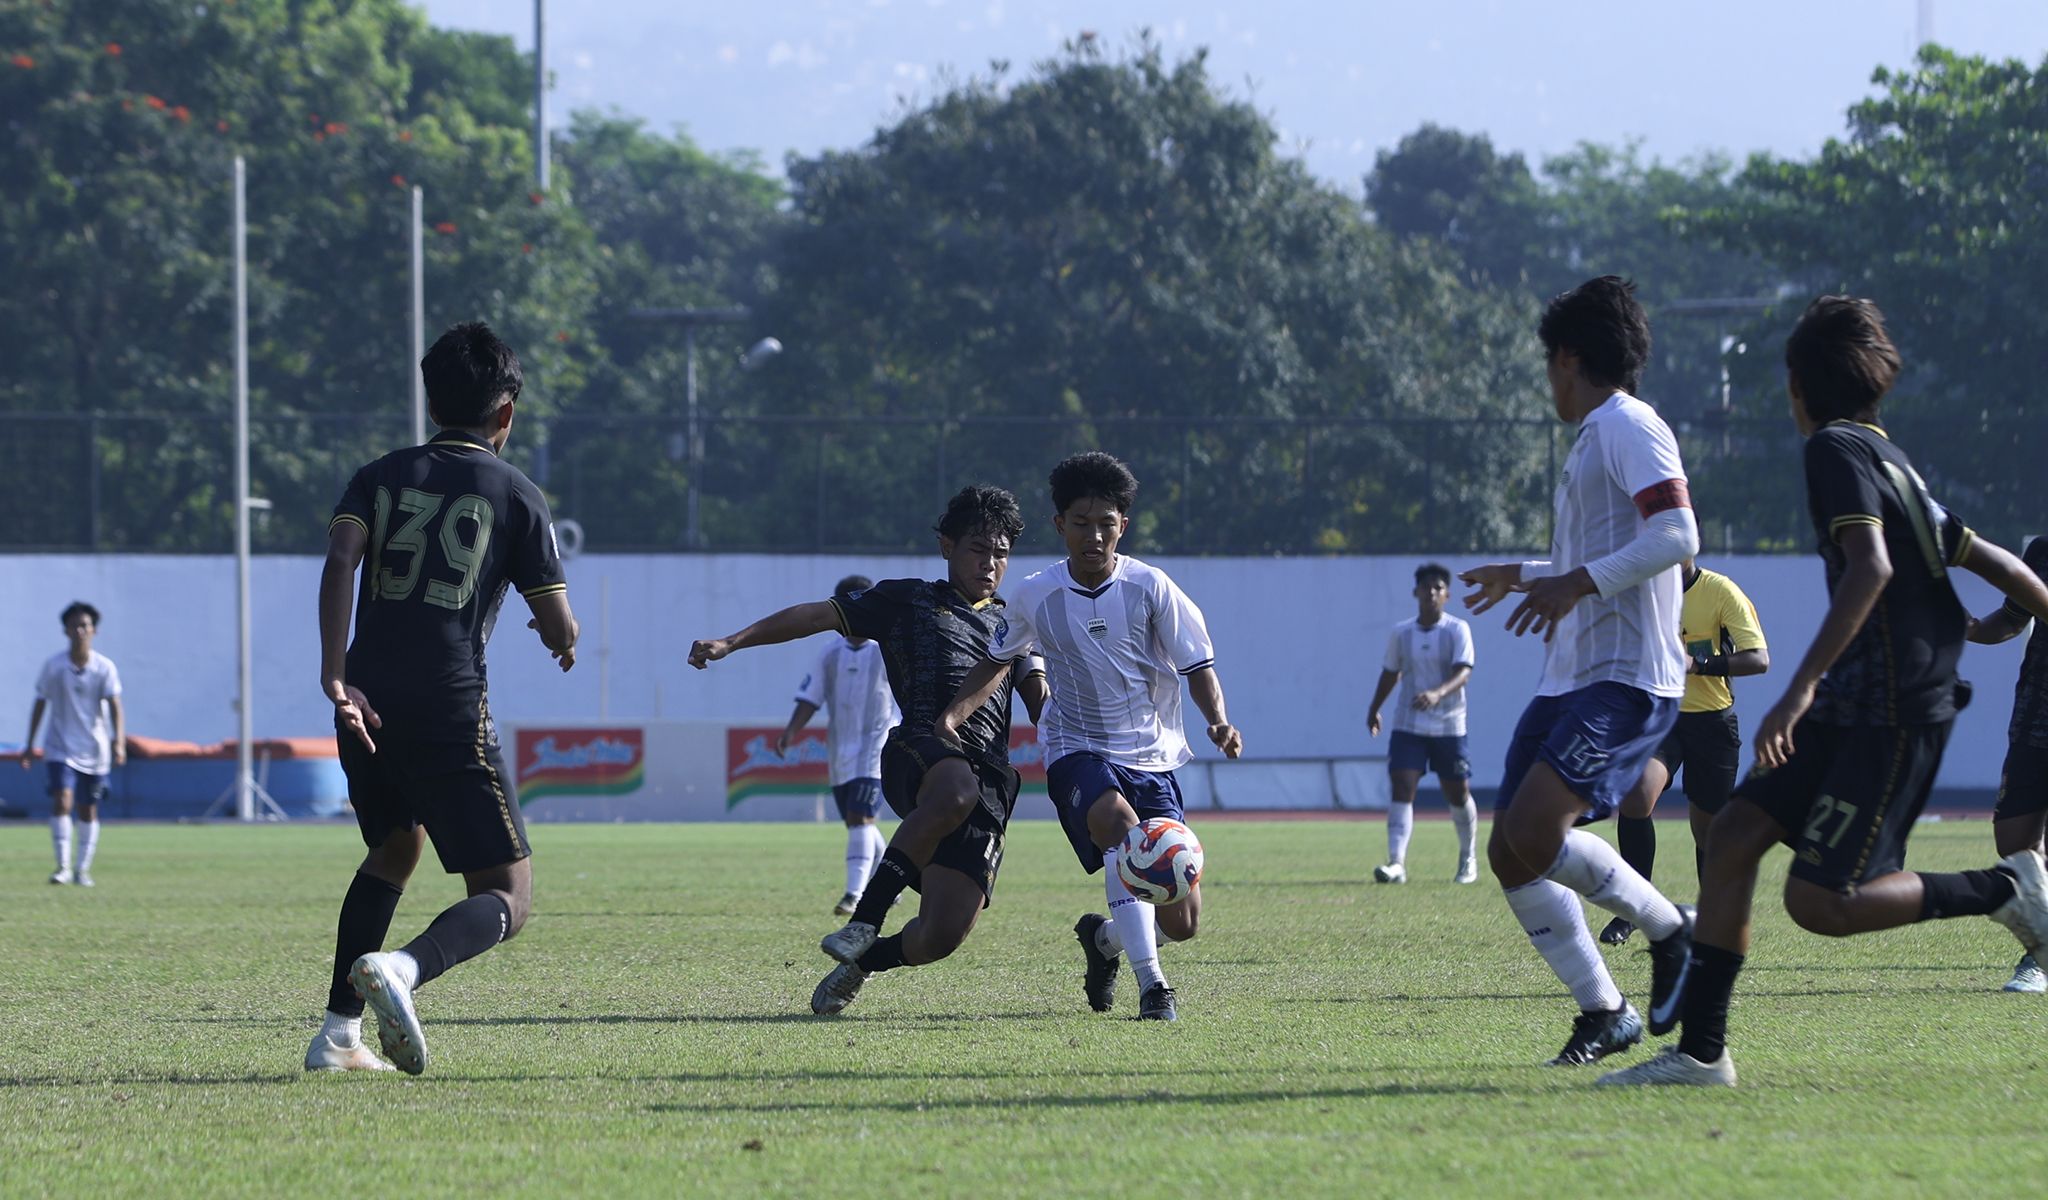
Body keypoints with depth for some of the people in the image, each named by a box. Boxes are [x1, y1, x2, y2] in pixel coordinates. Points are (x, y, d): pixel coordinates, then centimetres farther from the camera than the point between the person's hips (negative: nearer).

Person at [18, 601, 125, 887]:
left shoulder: (104, 667, -6)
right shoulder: (53, 666, -5)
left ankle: (83, 869, 19)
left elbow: (115, 707, -11)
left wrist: (119, 742, -25)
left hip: (94, 751, 1)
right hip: (60, 748, -1)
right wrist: (29, 745, 5)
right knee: (62, 801, -18)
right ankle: (63, 865, -14)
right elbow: (40, 705, 4)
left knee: (88, 811, 8)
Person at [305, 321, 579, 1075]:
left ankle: (338, 1034, 22)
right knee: (507, 897, 0)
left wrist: (335, 674, -14)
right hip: (451, 711, -5)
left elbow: (339, 560, -7)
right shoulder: (516, 496, 6)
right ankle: (403, 968, -33)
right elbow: (559, 629, 4)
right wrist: (564, 641, 28)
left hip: (365, 703, 5)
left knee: (395, 846, 31)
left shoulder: (382, 477, 13)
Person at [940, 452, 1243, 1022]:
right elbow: (999, 661, 16)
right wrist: (951, 715, 1)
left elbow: (1197, 666, -2)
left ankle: (1103, 938, 34)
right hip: (1078, 753, -1)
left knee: (1181, 923, -3)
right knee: (1119, 822, -38)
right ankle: (1150, 985, -35)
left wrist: (1219, 721, -22)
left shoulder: (1149, 587, -6)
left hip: (1152, 758, 1)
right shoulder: (1035, 596, -3)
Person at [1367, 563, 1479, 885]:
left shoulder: (1457, 630, -7)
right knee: (1402, 788, -14)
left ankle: (1469, 859, 30)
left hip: (1449, 726, -2)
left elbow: (1462, 673, -20)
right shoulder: (1401, 633, 4)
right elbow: (1391, 673, 18)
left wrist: (1438, 693, -38)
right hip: (1408, 725, 2)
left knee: (1458, 792, 8)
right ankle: (1396, 862, -21)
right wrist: (1374, 709, 27)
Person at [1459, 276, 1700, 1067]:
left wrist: (1577, 583, -27)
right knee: (1509, 854, 1)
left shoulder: (1628, 427, -8)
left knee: (1534, 830, -24)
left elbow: (1676, 536, -21)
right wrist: (1526, 578, 43)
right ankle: (1602, 1012, 7)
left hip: (1624, 681, -10)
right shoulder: (1593, 439, 23)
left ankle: (1671, 931, -6)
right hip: (1568, 680, 10)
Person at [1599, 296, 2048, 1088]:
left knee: (1820, 901, -13)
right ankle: (1700, 1048, 0)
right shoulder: (1892, 461, 20)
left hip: (1894, 714, -10)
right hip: (1856, 705, 10)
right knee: (1734, 835, 1)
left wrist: (1802, 689, -30)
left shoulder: (1839, 449, -8)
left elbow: (1872, 567, -24)